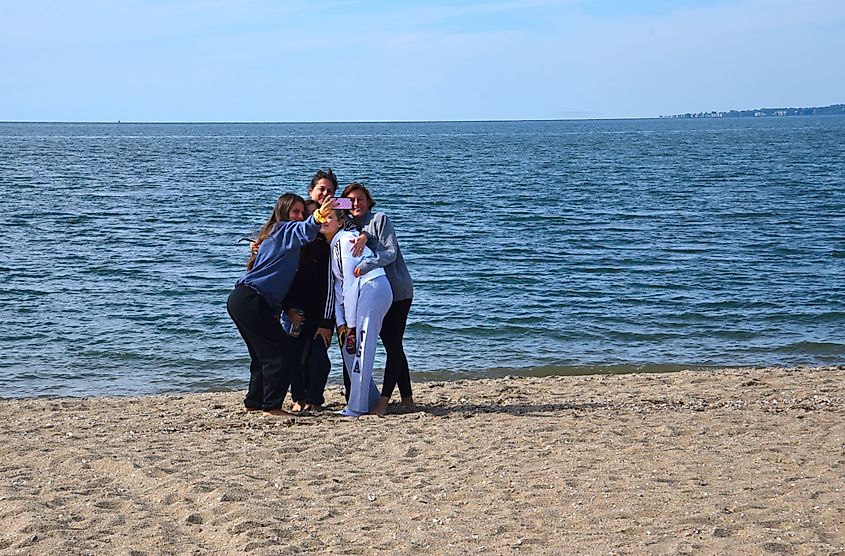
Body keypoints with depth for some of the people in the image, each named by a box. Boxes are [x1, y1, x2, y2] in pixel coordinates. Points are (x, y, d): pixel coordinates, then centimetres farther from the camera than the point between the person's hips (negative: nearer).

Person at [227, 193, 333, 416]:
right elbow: (303, 232, -30)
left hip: (240, 300, 10)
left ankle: (254, 402, 24)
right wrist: (318, 217, -48)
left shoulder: (275, 234, 24)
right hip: (251, 302, -10)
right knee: (281, 352, -8)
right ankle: (272, 406, -7)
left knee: (264, 355, 18)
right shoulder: (283, 229, -6)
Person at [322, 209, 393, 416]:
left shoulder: (345, 240, -8)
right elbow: (337, 286, 16)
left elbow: (350, 282, -13)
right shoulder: (331, 247, 20)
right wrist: (341, 322, 6)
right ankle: (372, 401, 16)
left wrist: (351, 321, -14)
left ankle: (357, 407, -12)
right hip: (362, 294, 10)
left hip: (373, 288, -10)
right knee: (349, 349, 10)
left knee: (360, 348, -12)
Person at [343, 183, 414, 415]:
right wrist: (363, 236, -24)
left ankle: (384, 400, -17)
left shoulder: (379, 219, -5)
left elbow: (391, 252, -16)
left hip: (397, 291, -7)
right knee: (391, 345, 8)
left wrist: (366, 265, -32)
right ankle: (407, 398, 13)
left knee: (393, 345, -10)